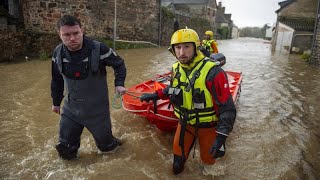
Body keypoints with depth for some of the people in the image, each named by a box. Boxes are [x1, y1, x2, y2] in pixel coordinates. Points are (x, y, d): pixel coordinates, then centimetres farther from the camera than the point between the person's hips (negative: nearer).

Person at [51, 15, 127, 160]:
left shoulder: (99, 49, -22)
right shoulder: (58, 53, -7)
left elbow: (119, 64, -5)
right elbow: (56, 80, 9)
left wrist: (119, 83, -18)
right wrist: (56, 102, 18)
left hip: (97, 108, -3)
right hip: (71, 108, 4)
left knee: (105, 144, 13)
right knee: (65, 147, 11)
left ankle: (112, 144, 50)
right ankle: (68, 153, 47)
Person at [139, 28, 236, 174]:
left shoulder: (212, 72, -27)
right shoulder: (176, 69, -7)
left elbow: (227, 108, -24)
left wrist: (221, 137, -27)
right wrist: (155, 95, 4)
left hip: (207, 125, -4)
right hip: (185, 122, 4)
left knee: (208, 159, 17)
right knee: (178, 152, 16)